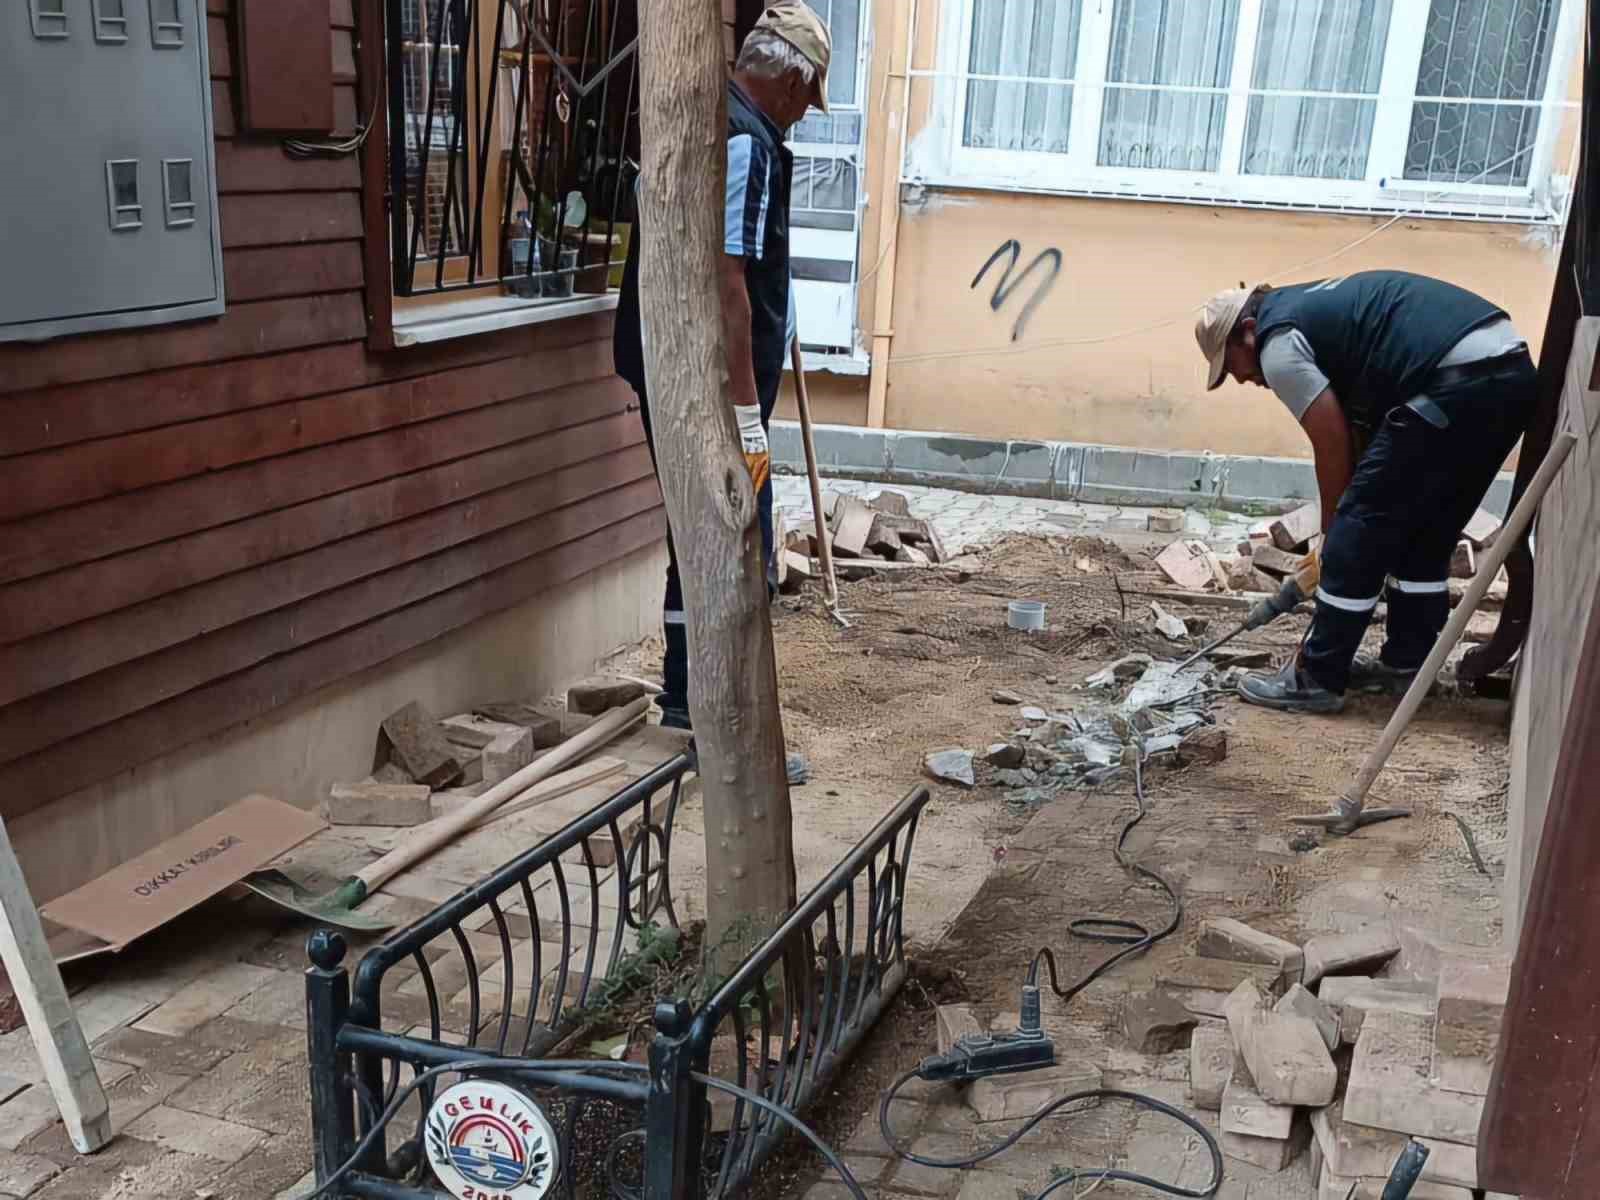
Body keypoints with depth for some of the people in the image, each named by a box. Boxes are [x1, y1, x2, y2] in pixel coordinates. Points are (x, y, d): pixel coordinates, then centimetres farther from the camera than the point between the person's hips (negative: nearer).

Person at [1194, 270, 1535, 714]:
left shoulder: (1277, 343, -1)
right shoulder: (1311, 310, 28)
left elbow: (1333, 446, 0)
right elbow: (1358, 434, 28)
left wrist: (1332, 535, 15)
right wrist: (1339, 540, 29)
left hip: (1458, 381, -10)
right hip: (1512, 371, 10)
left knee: (1358, 534, 0)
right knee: (1427, 531, 22)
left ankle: (1316, 678, 7)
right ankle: (1405, 664, 30)